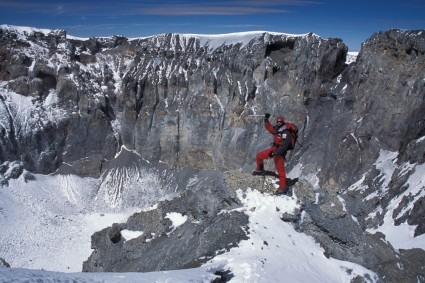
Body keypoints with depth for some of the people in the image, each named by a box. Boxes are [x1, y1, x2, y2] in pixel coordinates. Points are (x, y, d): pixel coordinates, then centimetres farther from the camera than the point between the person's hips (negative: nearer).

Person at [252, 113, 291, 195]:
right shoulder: (276, 130, 3)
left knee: (280, 171, -5)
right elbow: (269, 127, 21)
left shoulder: (286, 134, -22)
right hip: (273, 149, 8)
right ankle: (260, 170, 34)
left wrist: (274, 153, -31)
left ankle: (283, 188, 3)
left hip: (280, 153, -8)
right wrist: (266, 120, 8)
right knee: (259, 156, 12)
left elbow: (284, 146, -28)